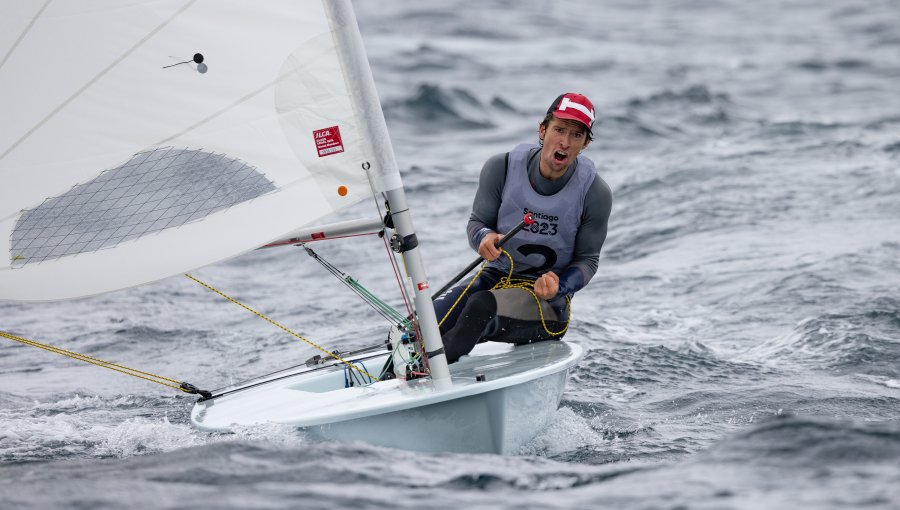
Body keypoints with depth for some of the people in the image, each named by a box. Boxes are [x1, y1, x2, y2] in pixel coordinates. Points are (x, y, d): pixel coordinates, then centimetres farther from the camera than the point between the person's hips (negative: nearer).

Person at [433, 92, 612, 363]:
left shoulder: (596, 194, -11)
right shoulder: (502, 168, -7)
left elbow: (587, 260, -2)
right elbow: (477, 222, 4)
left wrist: (558, 286, -24)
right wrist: (484, 237, -23)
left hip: (549, 303, -3)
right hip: (496, 276, 3)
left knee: (482, 306, -35)